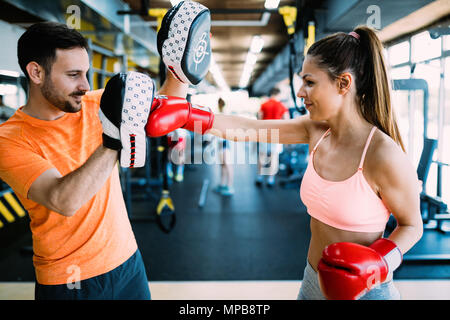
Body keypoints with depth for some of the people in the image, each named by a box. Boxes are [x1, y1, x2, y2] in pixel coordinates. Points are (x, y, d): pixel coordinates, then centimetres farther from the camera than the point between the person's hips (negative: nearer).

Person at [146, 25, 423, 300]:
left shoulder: (385, 156, -24)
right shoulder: (315, 130, -6)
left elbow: (412, 225, -10)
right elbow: (246, 130, -8)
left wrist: (379, 262, -26)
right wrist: (186, 115, -15)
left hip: (363, 291, -5)